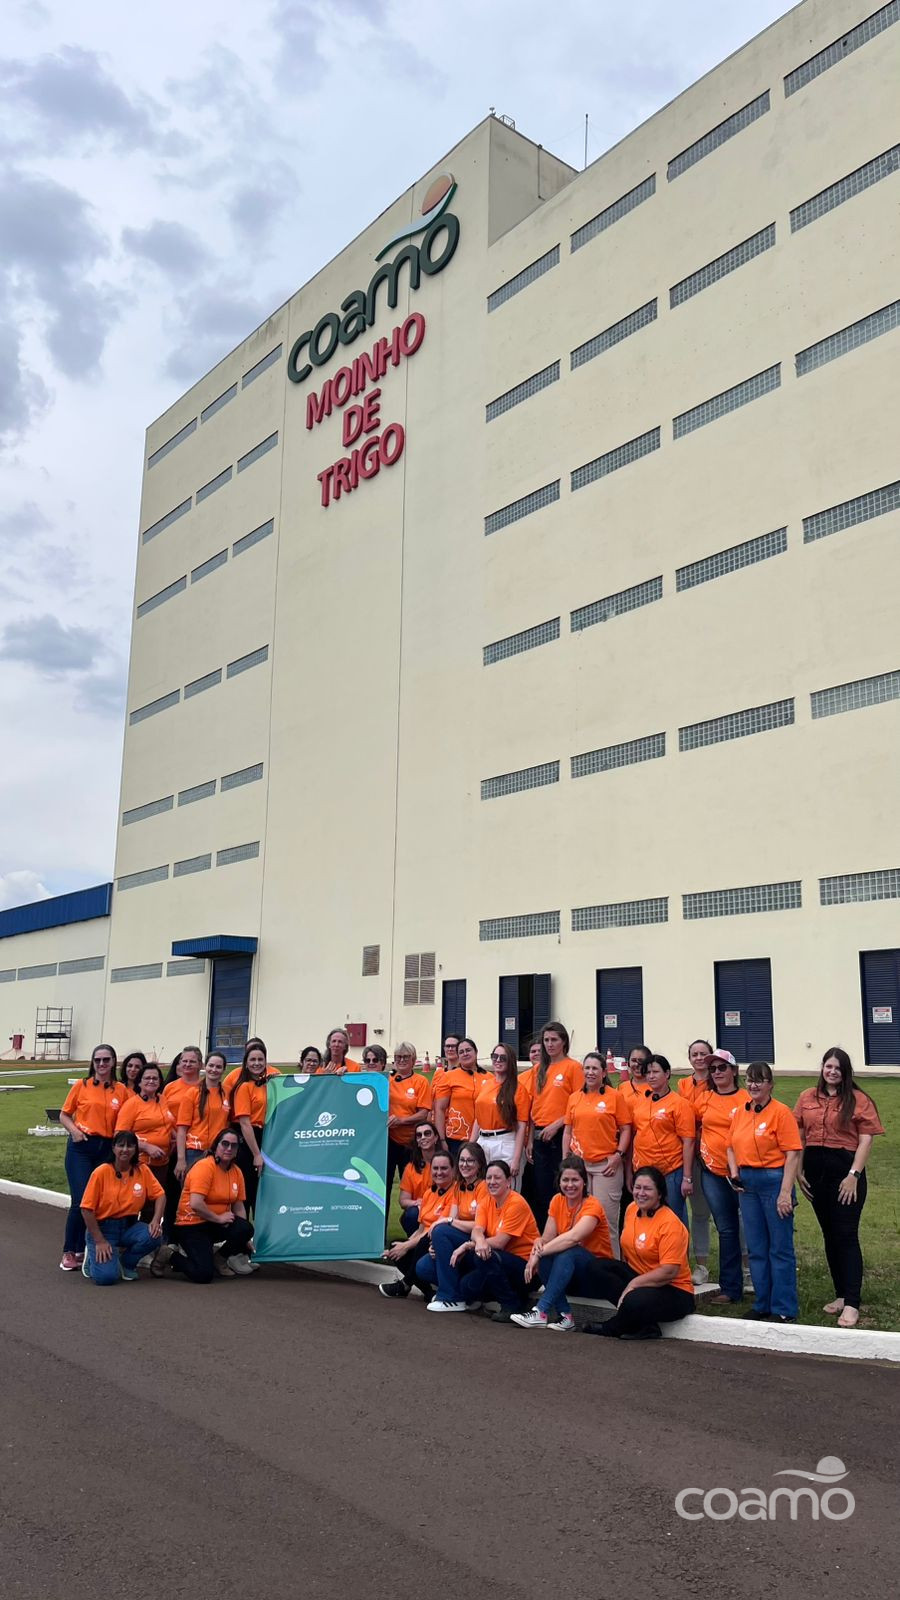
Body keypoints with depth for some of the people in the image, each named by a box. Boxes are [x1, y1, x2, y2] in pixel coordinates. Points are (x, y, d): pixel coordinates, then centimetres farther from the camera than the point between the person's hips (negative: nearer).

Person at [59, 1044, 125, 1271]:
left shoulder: (121, 1091, 5)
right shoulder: (81, 1086, 2)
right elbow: (64, 1115, 8)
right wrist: (74, 1130, -11)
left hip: (107, 1149, 2)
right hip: (81, 1147, -2)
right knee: (81, 1200, -8)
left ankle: (83, 1250, 20)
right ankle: (69, 1252, 7)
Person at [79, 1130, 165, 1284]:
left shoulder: (142, 1170, -4)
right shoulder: (101, 1172, -14)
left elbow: (159, 1195, 2)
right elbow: (87, 1208, -12)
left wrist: (156, 1220, -16)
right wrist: (99, 1241, -14)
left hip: (129, 1226, 4)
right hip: (102, 1227, -4)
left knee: (153, 1235, -27)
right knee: (107, 1276, -24)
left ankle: (127, 1263, 5)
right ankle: (94, 1257, 14)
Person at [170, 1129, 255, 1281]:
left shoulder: (236, 1171, 4)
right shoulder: (205, 1167, -17)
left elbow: (239, 1206, 8)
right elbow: (196, 1204, -26)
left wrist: (244, 1237, -2)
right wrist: (218, 1218, -17)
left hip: (217, 1224, 6)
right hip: (191, 1225, -6)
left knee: (245, 1229, -26)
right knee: (203, 1274, -24)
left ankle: (223, 1259, 6)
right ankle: (174, 1257, 9)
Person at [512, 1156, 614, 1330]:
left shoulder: (592, 1206, -18)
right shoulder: (557, 1201, 2)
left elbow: (572, 1237, -34)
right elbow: (548, 1237, -5)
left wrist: (538, 1254, -35)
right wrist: (538, 1244, -29)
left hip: (598, 1273, -5)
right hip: (566, 1273, 5)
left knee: (568, 1252, -35)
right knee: (546, 1257, -27)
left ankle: (541, 1312, -35)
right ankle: (565, 1315, -24)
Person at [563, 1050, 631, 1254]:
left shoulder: (615, 1096, -3)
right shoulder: (574, 1097, 8)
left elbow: (626, 1129, -2)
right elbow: (568, 1131, 12)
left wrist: (618, 1155, -11)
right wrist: (565, 1160, 7)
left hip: (606, 1164, -4)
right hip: (578, 1163, 4)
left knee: (606, 1216, -1)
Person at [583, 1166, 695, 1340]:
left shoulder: (671, 1224, -19)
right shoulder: (632, 1209, 2)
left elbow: (669, 1271, -23)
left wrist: (633, 1284, -21)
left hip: (673, 1291, -8)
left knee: (635, 1301, -36)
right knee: (600, 1269, -15)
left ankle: (610, 1328, -2)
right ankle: (643, 1326, -13)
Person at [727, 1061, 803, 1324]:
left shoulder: (781, 1112, -10)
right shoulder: (740, 1111, 9)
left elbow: (793, 1154, -14)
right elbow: (732, 1146, 18)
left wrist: (785, 1192, -19)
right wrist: (734, 1172, 1)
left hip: (773, 1180, -6)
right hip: (747, 1183, 7)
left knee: (780, 1248, 1)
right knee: (756, 1248, 14)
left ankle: (784, 1309, 11)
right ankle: (763, 1305, 26)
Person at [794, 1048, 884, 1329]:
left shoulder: (859, 1100, -3)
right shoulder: (807, 1098, 8)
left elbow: (866, 1140, -7)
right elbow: (799, 1137, 10)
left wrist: (854, 1175, -14)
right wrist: (798, 1171, 3)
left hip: (845, 1171, -5)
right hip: (815, 1170, 5)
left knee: (846, 1235, -5)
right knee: (829, 1235, 12)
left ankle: (852, 1304, -2)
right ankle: (841, 1294, 23)